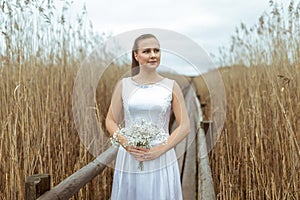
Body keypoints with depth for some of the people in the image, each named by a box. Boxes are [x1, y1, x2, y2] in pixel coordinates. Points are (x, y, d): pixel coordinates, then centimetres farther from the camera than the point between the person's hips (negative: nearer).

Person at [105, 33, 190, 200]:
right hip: (129, 160, 1)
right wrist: (125, 143, -13)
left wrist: (160, 150, -13)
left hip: (161, 161, -1)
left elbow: (184, 126, -2)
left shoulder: (171, 86, -1)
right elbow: (110, 121, 5)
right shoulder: (124, 85, 2)